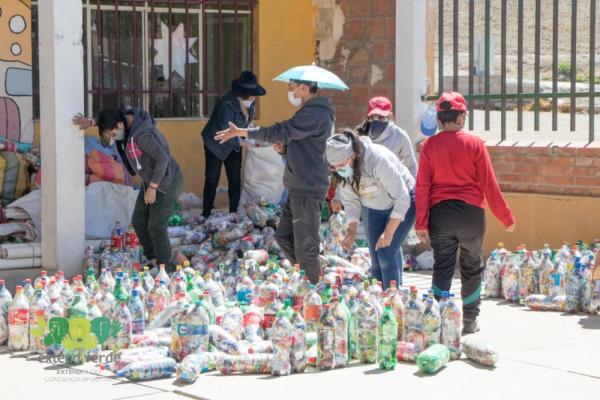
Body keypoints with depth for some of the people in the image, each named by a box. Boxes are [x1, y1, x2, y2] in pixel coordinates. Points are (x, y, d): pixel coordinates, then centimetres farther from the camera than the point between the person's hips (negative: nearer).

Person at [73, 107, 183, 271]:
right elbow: (108, 118, 18)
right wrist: (91, 122, 1)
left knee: (156, 228, -7)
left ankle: (165, 268, 4)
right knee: (139, 221, 12)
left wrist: (152, 187, -26)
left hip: (166, 182, -10)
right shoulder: (125, 117, -4)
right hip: (151, 181, 10)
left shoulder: (142, 135, -32)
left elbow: (163, 158, -32)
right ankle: (153, 261, 22)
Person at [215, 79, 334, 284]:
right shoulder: (313, 112, 17)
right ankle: (309, 279, 23)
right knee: (284, 236, 16)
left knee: (305, 248, -5)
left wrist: (240, 132, -13)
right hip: (299, 188, 11)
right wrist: (284, 148, 3)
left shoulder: (314, 114, -17)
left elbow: (280, 132, -20)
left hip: (308, 190, -11)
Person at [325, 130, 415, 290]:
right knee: (376, 258, 1)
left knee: (387, 255, -15)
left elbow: (402, 198, -29)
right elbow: (350, 201, -4)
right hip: (373, 208, 6)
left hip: (402, 203, -6)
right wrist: (352, 231, -15)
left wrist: (389, 232, -26)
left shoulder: (378, 160, -36)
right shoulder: (342, 171, -18)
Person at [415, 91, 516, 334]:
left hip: (439, 214, 1)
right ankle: (470, 321, 20)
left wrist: (421, 223, 3)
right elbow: (489, 184, -4)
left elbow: (422, 186, -2)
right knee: (471, 268, 14)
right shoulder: (475, 144, -5)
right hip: (471, 213, -1)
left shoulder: (429, 146, -2)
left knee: (442, 268, 7)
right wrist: (506, 217, 5)